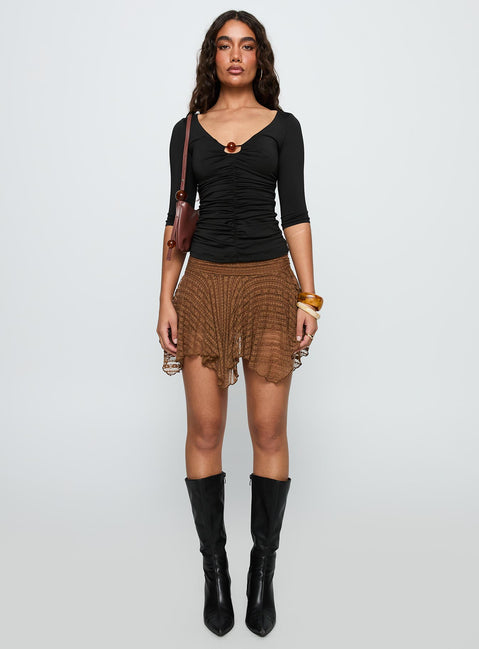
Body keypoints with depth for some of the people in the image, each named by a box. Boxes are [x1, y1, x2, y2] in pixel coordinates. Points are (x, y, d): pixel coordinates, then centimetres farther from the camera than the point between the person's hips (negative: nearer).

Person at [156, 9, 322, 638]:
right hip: (204, 282, 1)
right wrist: (166, 299, 2)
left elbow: (295, 212, 4)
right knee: (205, 430, 2)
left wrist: (308, 295, -4)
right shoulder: (188, 130, 12)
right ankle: (214, 567, 20)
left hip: (270, 281, -1)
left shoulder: (283, 126, 9)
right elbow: (177, 217, 9)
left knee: (269, 431, 1)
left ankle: (263, 569, 18)